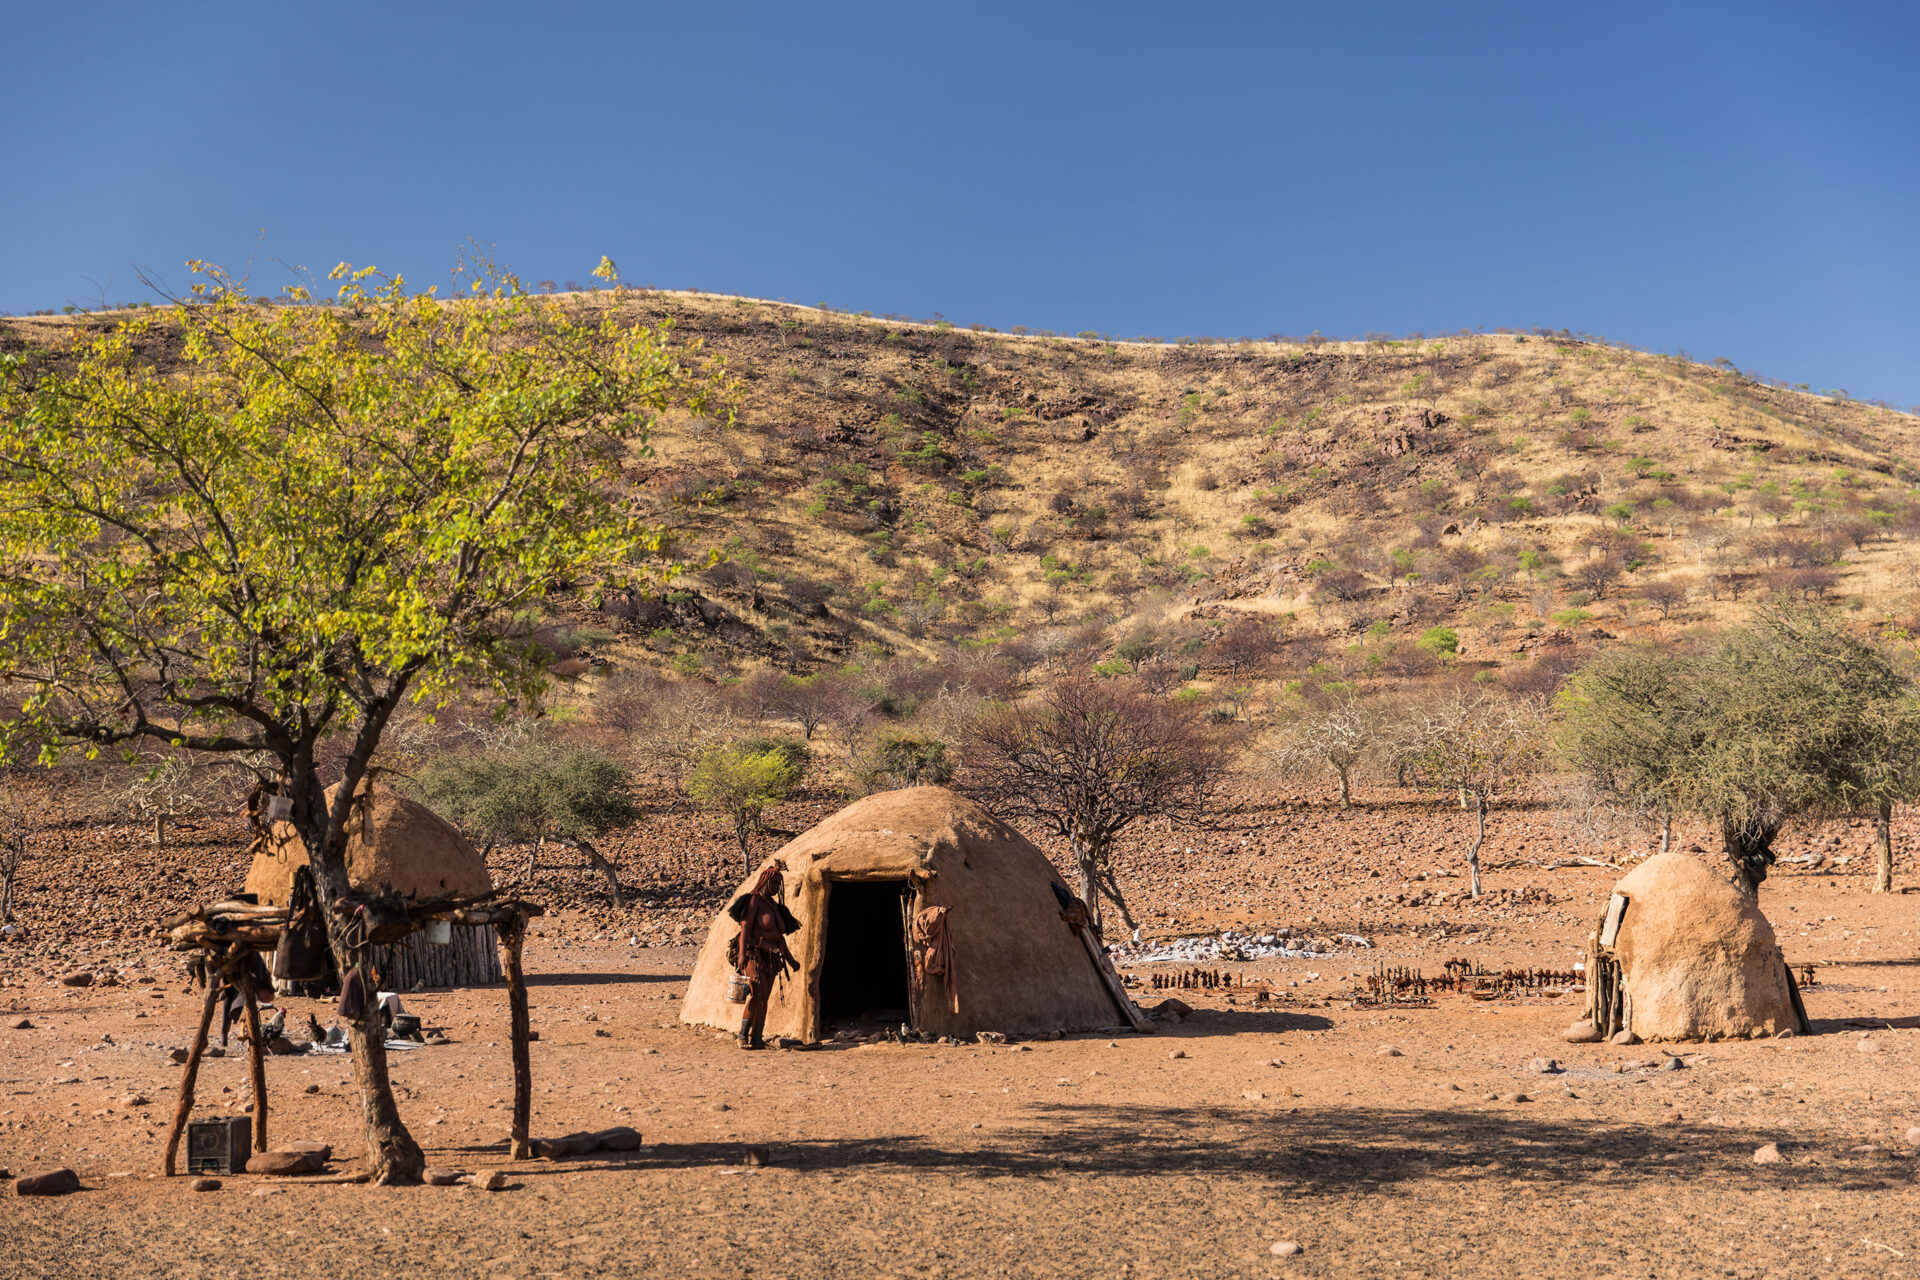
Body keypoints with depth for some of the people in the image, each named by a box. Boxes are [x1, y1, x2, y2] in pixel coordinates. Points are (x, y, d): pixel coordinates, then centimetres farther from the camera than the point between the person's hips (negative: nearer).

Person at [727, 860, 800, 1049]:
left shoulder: (775, 906, 19)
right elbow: (745, 928, -13)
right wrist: (742, 953, -23)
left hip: (770, 959, 8)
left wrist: (789, 958, 25)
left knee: (764, 999, 4)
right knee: (758, 993, -20)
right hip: (754, 954, -8)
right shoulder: (754, 901, -4)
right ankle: (743, 1036, -15)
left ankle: (757, 1038, 5)